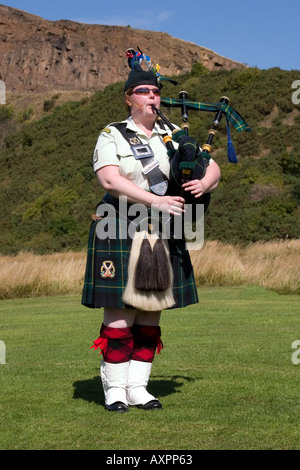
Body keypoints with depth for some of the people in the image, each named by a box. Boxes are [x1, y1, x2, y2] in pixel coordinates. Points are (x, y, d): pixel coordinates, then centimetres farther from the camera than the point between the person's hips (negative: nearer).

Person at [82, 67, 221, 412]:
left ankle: (138, 387, 13)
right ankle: (115, 390, 4)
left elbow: (212, 167, 13)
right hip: (119, 235, -5)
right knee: (119, 314, -5)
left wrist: (203, 184, -12)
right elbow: (109, 179, -16)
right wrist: (156, 201, -25)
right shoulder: (111, 136, 0)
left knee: (150, 315, 6)